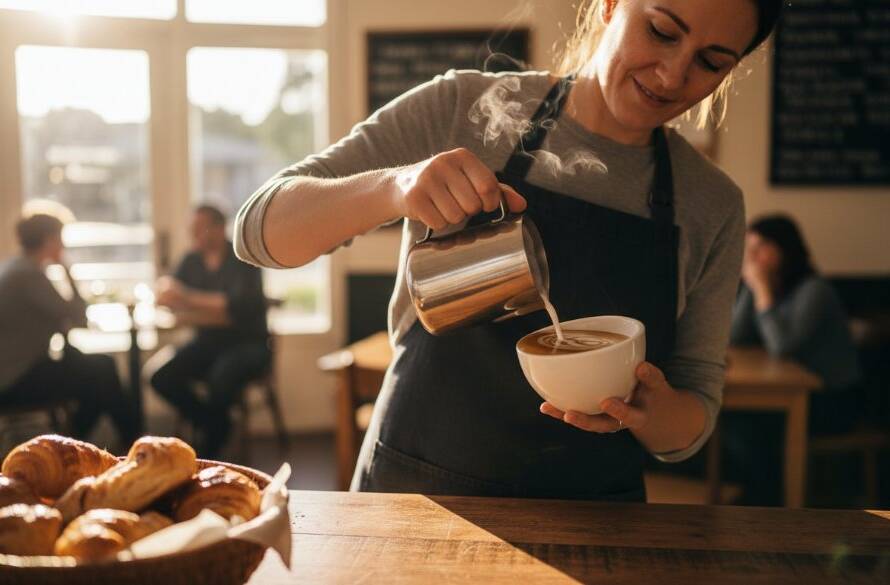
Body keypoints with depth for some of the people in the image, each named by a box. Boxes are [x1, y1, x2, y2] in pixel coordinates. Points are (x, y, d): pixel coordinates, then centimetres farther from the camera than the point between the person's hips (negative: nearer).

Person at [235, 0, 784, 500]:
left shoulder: (715, 206, -4)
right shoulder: (461, 108, -10)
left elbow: (691, 424, 1)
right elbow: (259, 228, -13)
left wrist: (650, 411, -22)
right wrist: (391, 187, -31)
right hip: (415, 494, -1)